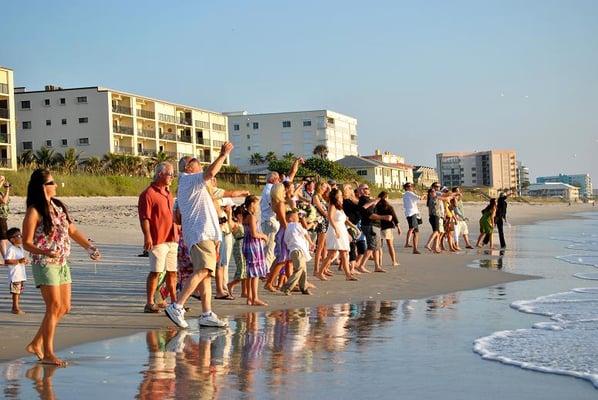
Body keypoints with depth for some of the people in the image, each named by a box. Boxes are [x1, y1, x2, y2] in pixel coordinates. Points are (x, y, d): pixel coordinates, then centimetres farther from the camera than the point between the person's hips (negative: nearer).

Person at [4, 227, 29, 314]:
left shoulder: (20, 248, 14)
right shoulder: (11, 249, -14)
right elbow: (6, 261, -22)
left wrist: (25, 261, 5)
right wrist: (19, 261, -25)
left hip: (21, 274, 9)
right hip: (15, 275, -9)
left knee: (19, 291, 13)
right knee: (15, 291, -6)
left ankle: (16, 306, 21)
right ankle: (16, 308, -1)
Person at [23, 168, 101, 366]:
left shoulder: (59, 206, 10)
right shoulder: (34, 212, -12)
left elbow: (72, 231, 18)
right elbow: (26, 243, -12)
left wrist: (89, 246, 8)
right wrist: (46, 252, -27)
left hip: (62, 263, 8)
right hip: (44, 264, -8)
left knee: (64, 307, 9)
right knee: (54, 306, -9)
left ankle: (36, 344, 20)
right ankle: (48, 354, 0)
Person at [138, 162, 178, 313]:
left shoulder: (168, 193, 19)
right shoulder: (148, 193, -9)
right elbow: (144, 218, -15)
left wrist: (177, 230, 24)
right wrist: (147, 236, -22)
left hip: (172, 239, 8)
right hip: (158, 240, -8)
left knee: (172, 272, 11)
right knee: (155, 272, -7)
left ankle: (174, 302, 17)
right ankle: (149, 303, -2)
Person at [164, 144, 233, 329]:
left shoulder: (185, 186, 27)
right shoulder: (190, 180, -4)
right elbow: (210, 173, -23)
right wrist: (223, 155, -15)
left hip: (205, 234, 11)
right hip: (200, 233, -11)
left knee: (206, 274, 6)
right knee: (202, 270, -22)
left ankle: (206, 315, 4)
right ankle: (177, 307, -28)